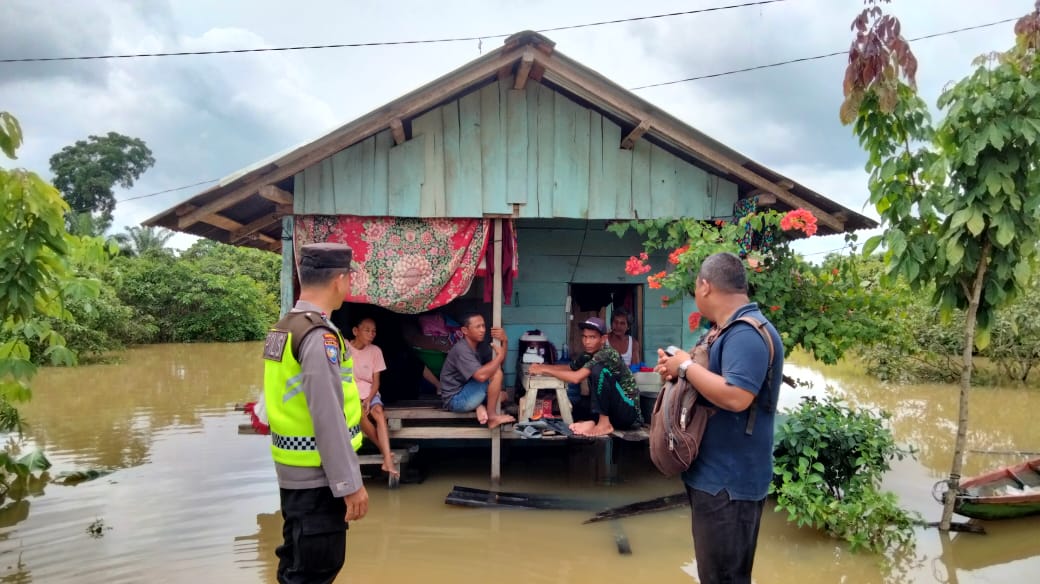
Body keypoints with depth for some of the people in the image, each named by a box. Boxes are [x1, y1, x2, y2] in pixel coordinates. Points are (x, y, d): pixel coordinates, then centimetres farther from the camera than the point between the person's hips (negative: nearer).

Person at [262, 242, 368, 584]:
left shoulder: (283, 328, 8)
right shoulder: (319, 336, -21)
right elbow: (328, 418, -24)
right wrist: (349, 483, -20)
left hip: (293, 471, 9)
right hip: (317, 477, -9)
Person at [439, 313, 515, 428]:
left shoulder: (476, 346, 10)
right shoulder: (461, 350, -21)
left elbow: (498, 363, 11)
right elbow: (481, 376, -35)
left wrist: (504, 342, -4)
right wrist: (500, 355, -21)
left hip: (466, 395, 10)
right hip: (456, 400, -10)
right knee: (496, 372, -20)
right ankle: (492, 417, -15)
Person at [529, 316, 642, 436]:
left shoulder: (606, 354, -20)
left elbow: (576, 378, -29)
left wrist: (544, 370, -20)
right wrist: (542, 366, 0)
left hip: (628, 411, -8)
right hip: (612, 409, 8)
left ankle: (605, 424, -21)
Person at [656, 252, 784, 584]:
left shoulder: (747, 333, -21)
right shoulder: (735, 330, 13)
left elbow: (735, 397, -32)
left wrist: (687, 367, -20)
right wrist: (678, 369, 2)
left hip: (728, 480, -11)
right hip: (716, 475, 11)